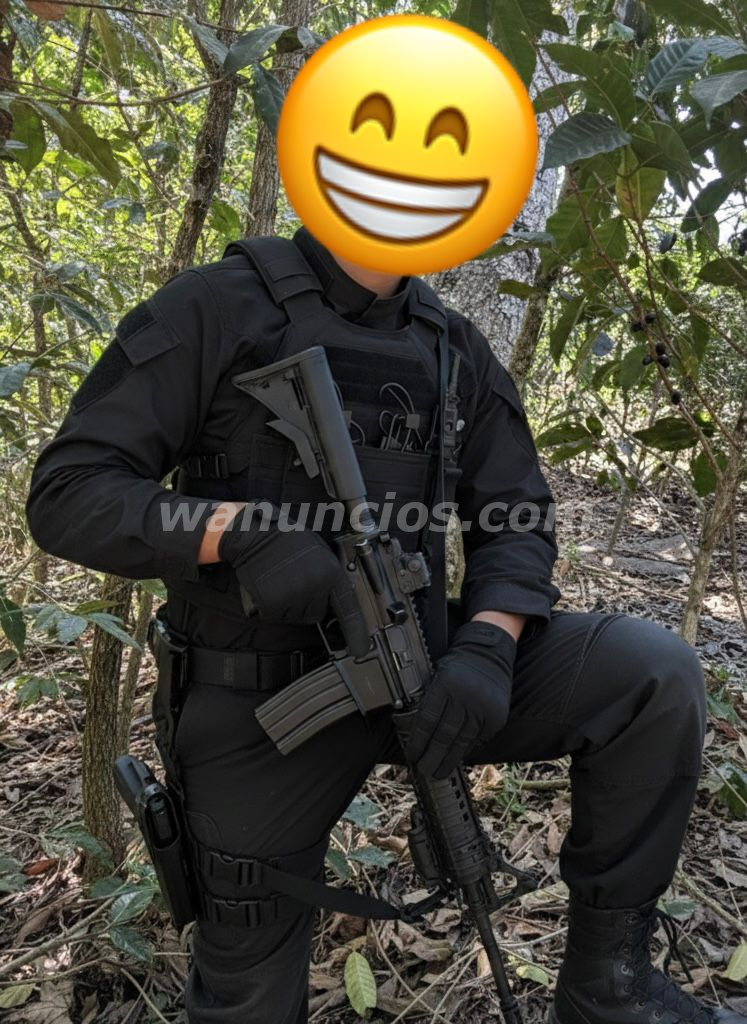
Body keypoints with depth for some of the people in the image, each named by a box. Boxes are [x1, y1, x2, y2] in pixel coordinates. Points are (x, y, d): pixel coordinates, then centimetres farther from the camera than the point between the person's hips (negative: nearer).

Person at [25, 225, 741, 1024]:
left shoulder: (456, 349, 5)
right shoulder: (218, 306, -8)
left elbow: (515, 519, 3)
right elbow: (65, 494, -12)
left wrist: (488, 645, -18)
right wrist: (240, 530, -29)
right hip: (264, 701, -2)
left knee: (655, 674, -16)